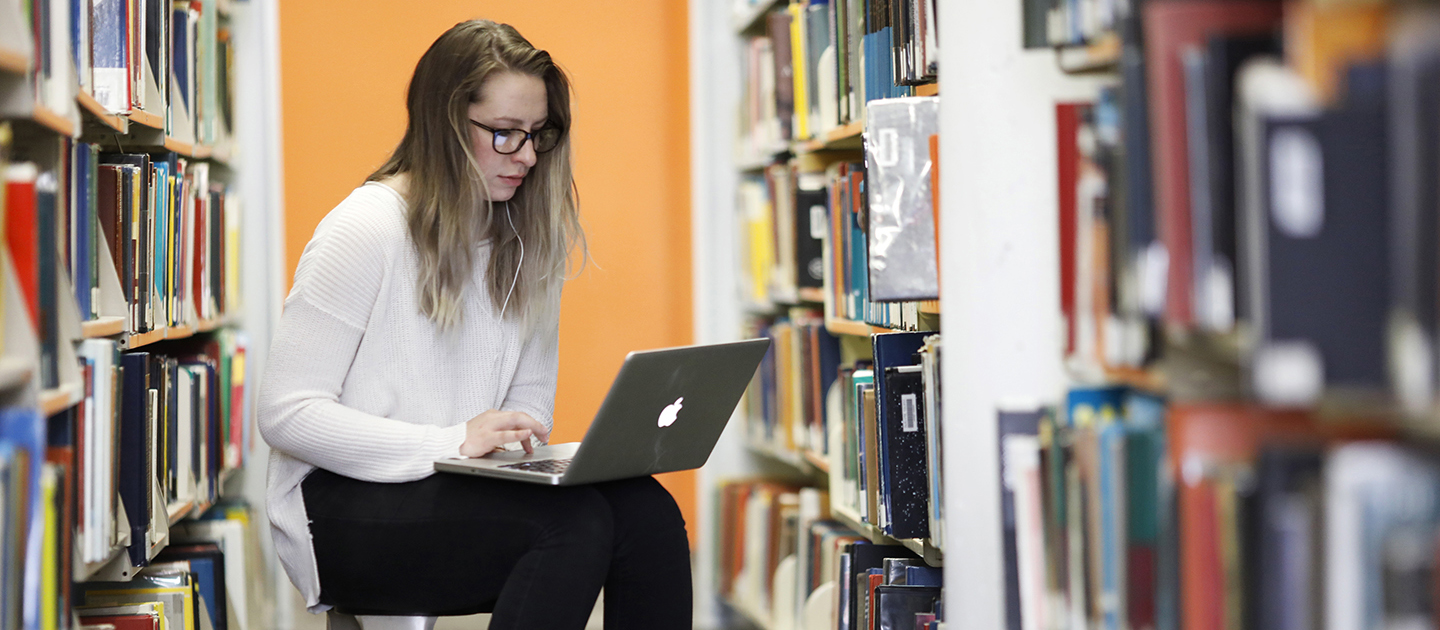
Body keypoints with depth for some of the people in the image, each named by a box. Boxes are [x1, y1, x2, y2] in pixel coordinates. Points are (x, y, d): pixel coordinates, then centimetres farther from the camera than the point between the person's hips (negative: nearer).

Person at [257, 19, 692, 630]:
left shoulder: (528, 239, 11)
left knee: (646, 511, -23)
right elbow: (285, 413, -15)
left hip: (464, 490, 6)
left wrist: (516, 443, -5)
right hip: (343, 508, -6)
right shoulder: (365, 230, -11)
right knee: (574, 520, -31)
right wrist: (451, 442, -24)